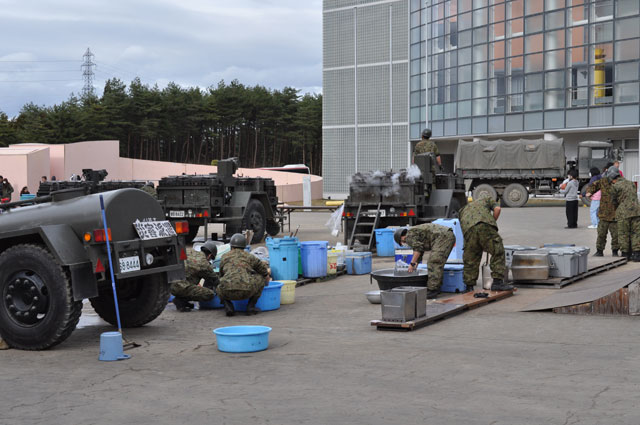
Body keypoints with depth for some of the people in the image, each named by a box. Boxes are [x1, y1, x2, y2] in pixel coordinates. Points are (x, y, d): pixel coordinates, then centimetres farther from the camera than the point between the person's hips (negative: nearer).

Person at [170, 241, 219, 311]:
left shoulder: (189, 251, 15)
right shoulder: (204, 264, -1)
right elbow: (215, 279, 14)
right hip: (180, 287, -8)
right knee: (210, 295, -8)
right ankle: (180, 300, -4)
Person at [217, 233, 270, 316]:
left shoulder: (224, 257, 23)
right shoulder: (249, 257, 19)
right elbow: (266, 274, 29)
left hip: (227, 292, 1)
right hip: (246, 291, -1)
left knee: (219, 287, 37)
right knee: (261, 278, 26)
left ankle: (228, 306, 8)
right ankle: (251, 306, 16)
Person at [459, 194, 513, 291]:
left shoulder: (463, 210, 42)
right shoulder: (486, 198, 35)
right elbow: (497, 209, 15)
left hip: (468, 229, 3)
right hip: (484, 225, -3)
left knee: (470, 260, 13)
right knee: (498, 252, 6)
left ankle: (469, 287, 18)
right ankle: (497, 281, 0)